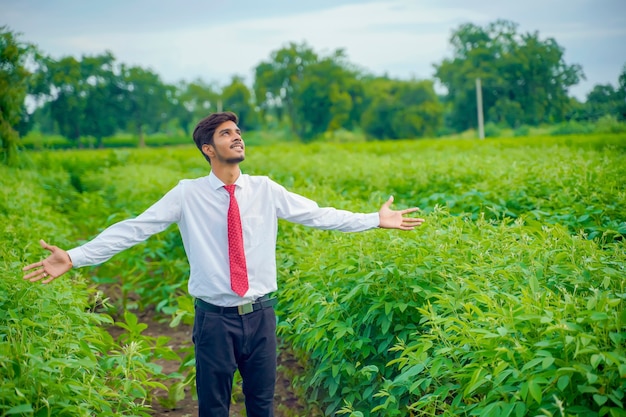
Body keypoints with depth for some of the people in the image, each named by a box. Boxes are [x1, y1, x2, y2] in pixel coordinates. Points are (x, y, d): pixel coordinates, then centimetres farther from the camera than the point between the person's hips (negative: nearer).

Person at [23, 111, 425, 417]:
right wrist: (74, 257, -18)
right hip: (215, 317, -2)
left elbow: (318, 215, 1)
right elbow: (134, 228, -10)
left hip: (260, 314, 2)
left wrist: (377, 220, -3)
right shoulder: (188, 194, -6)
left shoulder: (265, 190, 1)